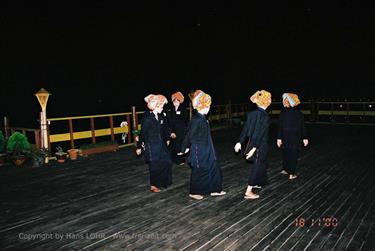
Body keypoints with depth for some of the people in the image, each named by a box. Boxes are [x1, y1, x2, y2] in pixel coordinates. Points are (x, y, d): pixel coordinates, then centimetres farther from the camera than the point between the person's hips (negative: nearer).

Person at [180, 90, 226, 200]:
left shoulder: (202, 118, 7)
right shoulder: (196, 120, -22)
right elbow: (189, 135, -18)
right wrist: (185, 148, -9)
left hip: (206, 151, 9)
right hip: (199, 151, -9)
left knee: (213, 168, 14)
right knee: (199, 171, 4)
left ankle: (215, 190, 26)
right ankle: (194, 192, 20)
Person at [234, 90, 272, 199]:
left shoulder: (252, 113, 2)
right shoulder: (265, 116, -20)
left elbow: (245, 129, 4)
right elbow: (260, 134, -22)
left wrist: (240, 142, 7)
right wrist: (254, 148, -23)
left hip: (252, 143, 8)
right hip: (260, 145, -8)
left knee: (261, 163, 26)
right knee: (257, 166, 2)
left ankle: (256, 183, 43)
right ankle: (248, 191, 3)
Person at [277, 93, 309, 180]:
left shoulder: (283, 112, -10)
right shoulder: (299, 113, -3)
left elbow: (280, 127, -11)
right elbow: (303, 127, -1)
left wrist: (279, 138, -8)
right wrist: (305, 138, 5)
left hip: (285, 137, -1)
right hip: (296, 138, 1)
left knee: (286, 153, 17)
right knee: (294, 155, 7)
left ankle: (285, 169, 30)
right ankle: (291, 174, 10)